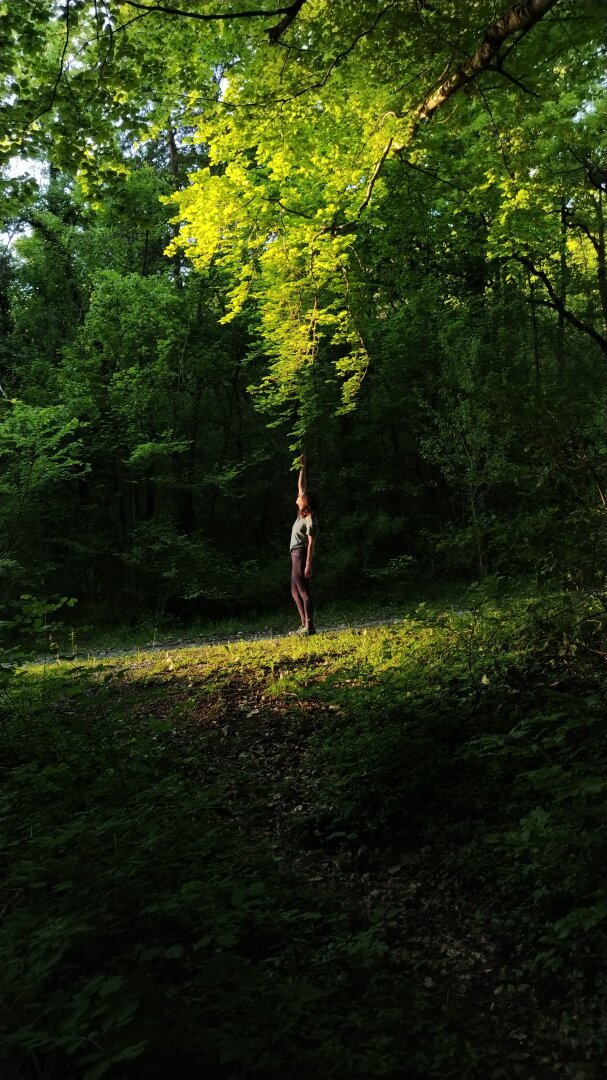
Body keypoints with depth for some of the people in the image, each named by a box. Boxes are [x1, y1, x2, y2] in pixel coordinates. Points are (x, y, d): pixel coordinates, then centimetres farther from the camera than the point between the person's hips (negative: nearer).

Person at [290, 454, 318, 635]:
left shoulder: (309, 518, -14)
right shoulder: (302, 513, 9)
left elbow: (311, 542, -19)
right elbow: (301, 487, 17)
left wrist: (308, 564, -24)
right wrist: (302, 468, 15)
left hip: (301, 554, -9)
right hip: (296, 554, 9)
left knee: (303, 591, -9)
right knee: (295, 591, 12)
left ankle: (309, 627, -7)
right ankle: (304, 625, 15)